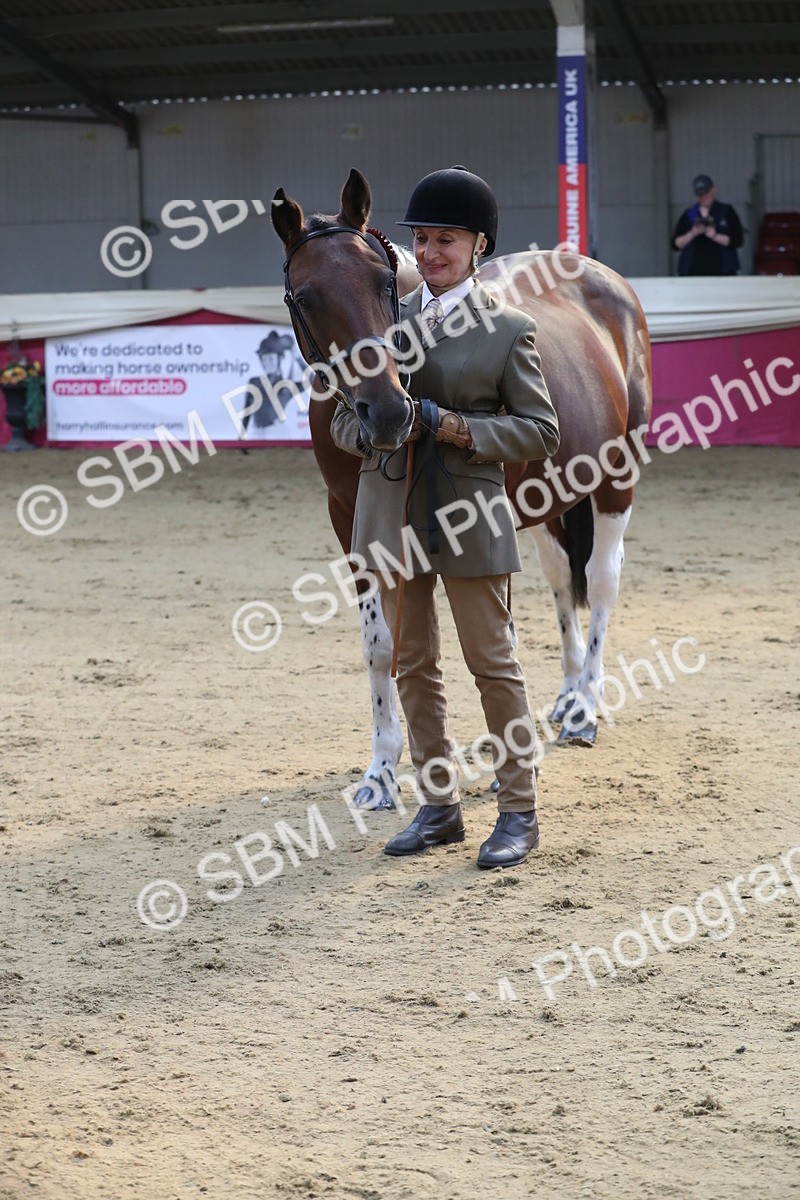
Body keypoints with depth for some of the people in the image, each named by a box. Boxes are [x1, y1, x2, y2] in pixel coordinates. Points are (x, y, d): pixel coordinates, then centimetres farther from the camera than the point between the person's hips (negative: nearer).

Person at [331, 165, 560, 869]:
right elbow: (346, 420, 12)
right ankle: (439, 805, 20)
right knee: (414, 667, 10)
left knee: (494, 664, 1)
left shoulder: (508, 330, -3)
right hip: (393, 513, 4)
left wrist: (455, 426, -17)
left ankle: (519, 811, 9)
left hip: (469, 515, -4)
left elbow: (540, 432, -5)